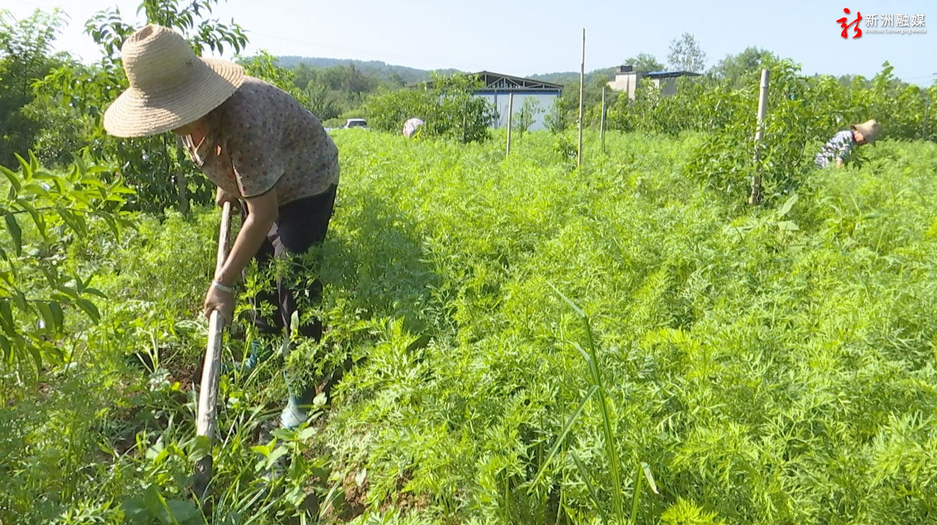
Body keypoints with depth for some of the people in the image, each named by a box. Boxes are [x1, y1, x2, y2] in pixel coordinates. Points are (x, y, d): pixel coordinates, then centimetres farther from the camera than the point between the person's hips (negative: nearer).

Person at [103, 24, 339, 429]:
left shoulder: (242, 121, -41)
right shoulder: (192, 113, -15)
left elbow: (262, 214, -36)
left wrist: (223, 283, -31)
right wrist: (225, 185, 10)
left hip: (306, 186, -8)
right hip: (260, 183, 8)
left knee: (294, 284, -12)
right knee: (257, 268, 15)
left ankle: (305, 392, 0)